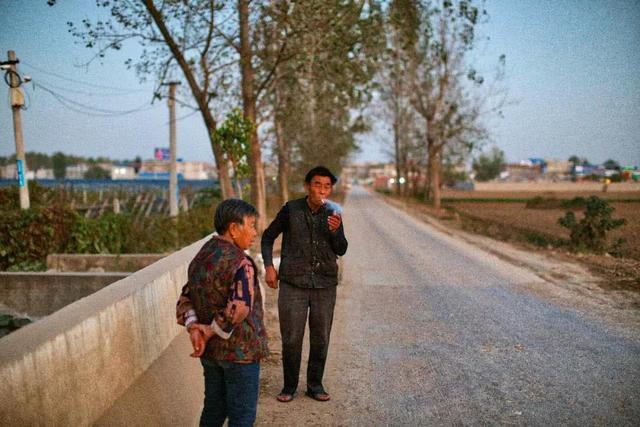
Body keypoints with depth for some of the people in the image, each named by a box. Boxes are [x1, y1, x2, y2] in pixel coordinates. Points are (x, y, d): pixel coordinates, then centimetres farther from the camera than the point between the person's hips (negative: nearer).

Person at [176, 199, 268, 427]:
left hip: (210, 350, 8)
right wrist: (212, 330, -19)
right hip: (239, 351, -8)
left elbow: (185, 299, 5)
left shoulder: (200, 257, 6)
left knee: (213, 408, 21)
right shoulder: (240, 263, -21)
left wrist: (194, 328, -8)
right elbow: (240, 308, -32)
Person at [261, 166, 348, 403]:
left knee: (320, 339, 10)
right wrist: (268, 266, -4)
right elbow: (268, 236, 7)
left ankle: (315, 385, 27)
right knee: (291, 339, 2)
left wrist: (336, 231, -19)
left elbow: (341, 250, 0)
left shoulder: (332, 214, 3)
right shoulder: (291, 210, -4)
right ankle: (289, 386, 21)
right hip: (293, 284, -2)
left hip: (324, 285, 2)